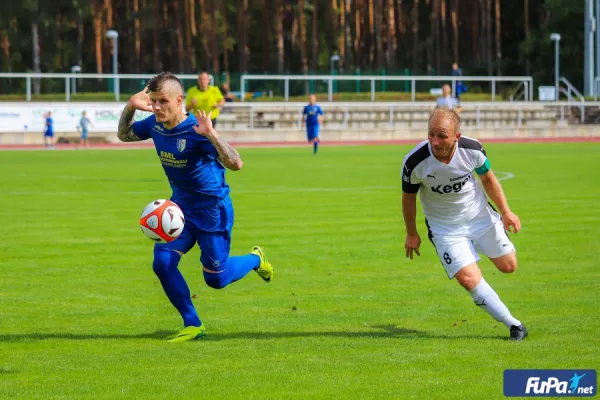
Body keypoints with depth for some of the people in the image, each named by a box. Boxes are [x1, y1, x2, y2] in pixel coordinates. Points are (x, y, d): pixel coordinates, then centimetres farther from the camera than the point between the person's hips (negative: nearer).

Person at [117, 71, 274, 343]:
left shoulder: (196, 131, -26)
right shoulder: (155, 125, -6)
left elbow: (235, 164, -35)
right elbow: (124, 135, 13)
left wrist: (211, 134, -48)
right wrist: (130, 108, -6)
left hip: (212, 210, -6)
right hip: (181, 206, 6)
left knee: (216, 279, 3)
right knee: (162, 263, -11)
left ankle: (255, 259, 35)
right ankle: (192, 325, 5)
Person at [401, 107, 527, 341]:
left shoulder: (472, 150, -24)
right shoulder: (415, 162, -29)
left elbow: (488, 178, -2)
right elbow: (408, 197, -9)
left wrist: (505, 211, -2)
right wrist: (411, 234, 2)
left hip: (480, 215, 2)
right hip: (445, 229, -2)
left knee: (508, 266, 8)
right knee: (469, 279, -15)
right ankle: (513, 325, 1)